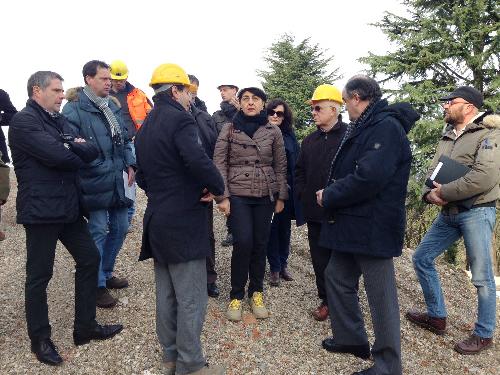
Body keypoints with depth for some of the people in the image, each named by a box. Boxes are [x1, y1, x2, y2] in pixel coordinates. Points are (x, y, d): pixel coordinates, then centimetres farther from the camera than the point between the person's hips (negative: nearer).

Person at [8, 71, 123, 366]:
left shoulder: (58, 120, 14)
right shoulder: (24, 121, -11)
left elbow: (92, 152, 3)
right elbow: (59, 156, -24)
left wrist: (74, 145, -17)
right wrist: (78, 156, -5)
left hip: (68, 206, 8)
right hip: (41, 210, -8)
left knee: (90, 259, 13)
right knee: (40, 275, 5)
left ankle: (86, 327, 27)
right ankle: (40, 339, 24)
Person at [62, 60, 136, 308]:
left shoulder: (112, 106, 14)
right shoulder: (74, 109, -9)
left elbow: (124, 138, 19)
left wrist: (130, 164, 8)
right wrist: (100, 167, -19)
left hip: (118, 182, 8)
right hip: (95, 183, -7)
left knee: (120, 228, 14)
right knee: (98, 232, 1)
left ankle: (106, 274, 34)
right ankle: (98, 285, 17)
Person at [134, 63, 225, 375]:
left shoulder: (145, 127, 15)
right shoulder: (179, 119, -13)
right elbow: (198, 160, -30)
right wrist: (217, 187, -14)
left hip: (157, 220, 10)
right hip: (183, 222, -9)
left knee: (166, 295, 18)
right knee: (192, 299, 1)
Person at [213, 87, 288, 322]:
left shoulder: (273, 132, 5)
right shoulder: (229, 130, 1)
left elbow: (280, 166, 8)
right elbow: (219, 164, -2)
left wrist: (281, 196, 5)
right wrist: (222, 196, -9)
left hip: (265, 195, 2)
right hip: (237, 194, -2)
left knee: (260, 244, 6)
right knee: (243, 242, -10)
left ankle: (256, 291, 25)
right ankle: (236, 295, 9)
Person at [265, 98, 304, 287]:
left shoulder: (290, 136, 8)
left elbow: (296, 163, 7)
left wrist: (295, 187, 0)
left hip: (287, 188, 3)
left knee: (285, 227, 11)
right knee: (271, 227, 4)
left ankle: (283, 264, 26)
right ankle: (274, 268, 16)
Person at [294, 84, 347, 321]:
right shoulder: (310, 141, 11)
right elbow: (299, 171, 18)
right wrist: (303, 195, 6)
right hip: (315, 212, 6)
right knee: (320, 258, 12)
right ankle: (326, 300, 27)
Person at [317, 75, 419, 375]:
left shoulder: (386, 126, -16)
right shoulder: (363, 127, 15)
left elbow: (369, 178, -27)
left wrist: (330, 196, -14)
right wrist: (331, 193, 1)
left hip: (373, 228, -10)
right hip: (351, 224, 10)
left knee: (381, 295, 2)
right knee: (337, 278, 18)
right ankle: (352, 338, 36)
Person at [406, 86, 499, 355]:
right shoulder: (447, 138, 15)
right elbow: (433, 172, 11)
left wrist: (444, 193, -17)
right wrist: (430, 193, -10)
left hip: (477, 212, -8)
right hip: (448, 213, 8)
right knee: (421, 258, 11)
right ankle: (436, 317, 26)